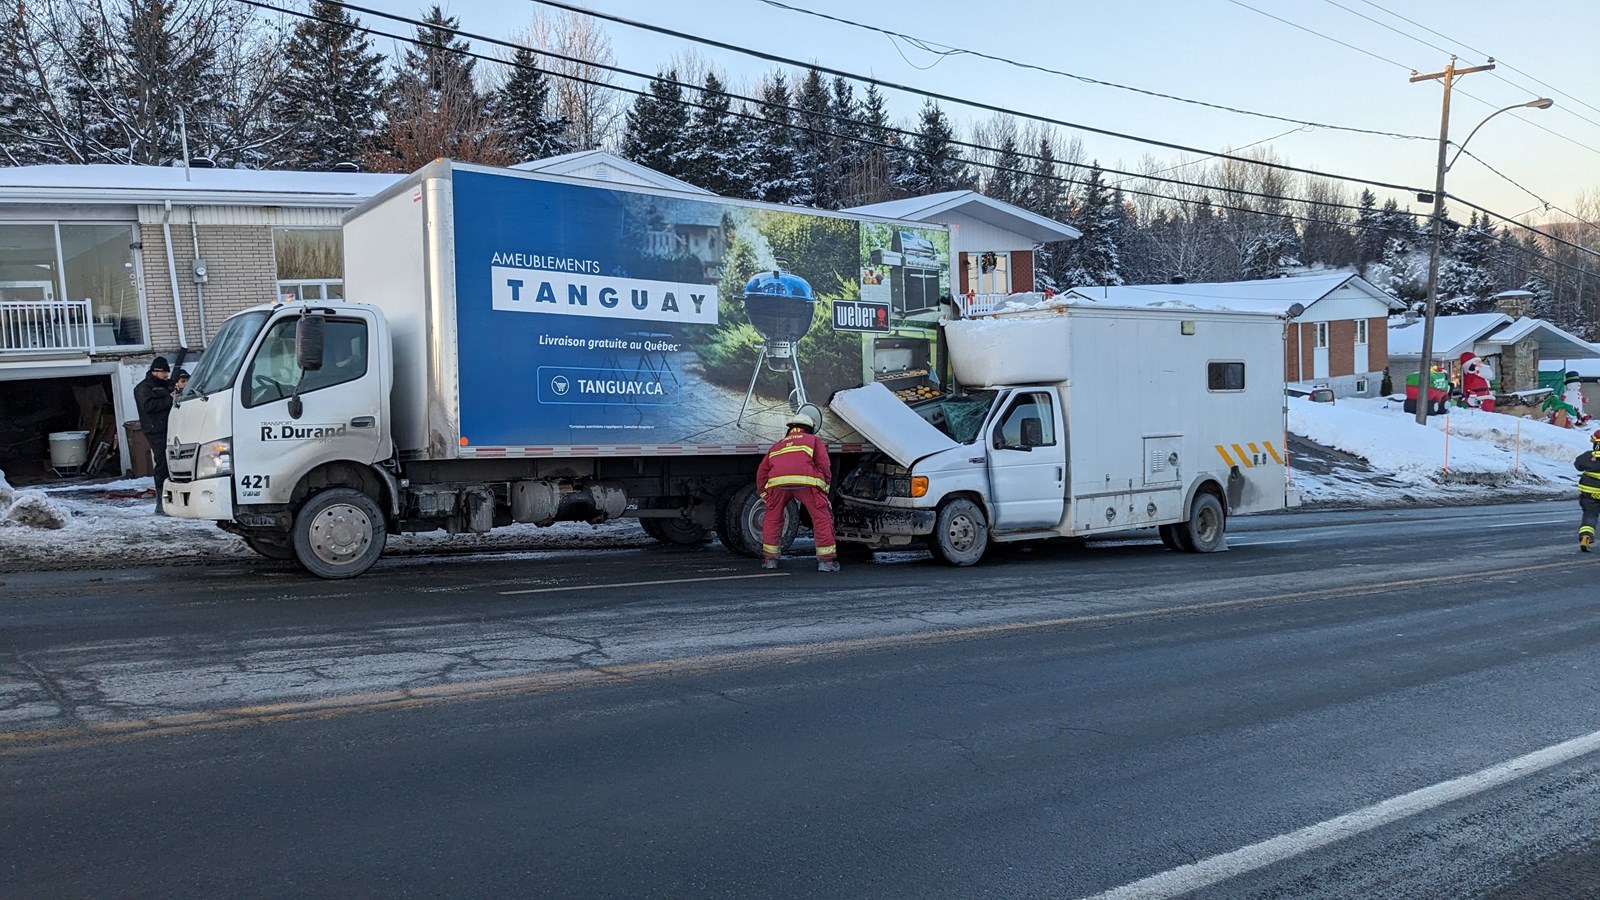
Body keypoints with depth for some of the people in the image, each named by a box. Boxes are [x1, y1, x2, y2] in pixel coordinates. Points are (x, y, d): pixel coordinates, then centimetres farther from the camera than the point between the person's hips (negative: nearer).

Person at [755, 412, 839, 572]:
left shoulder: (778, 445, 38)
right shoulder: (814, 440, 30)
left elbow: (761, 472, 33)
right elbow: (824, 464, 14)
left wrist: (766, 495, 39)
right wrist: (825, 488, 20)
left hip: (777, 481, 3)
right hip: (806, 481, -3)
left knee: (772, 518, 23)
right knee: (822, 518, 8)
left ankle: (769, 559, 25)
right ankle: (826, 560, 7)